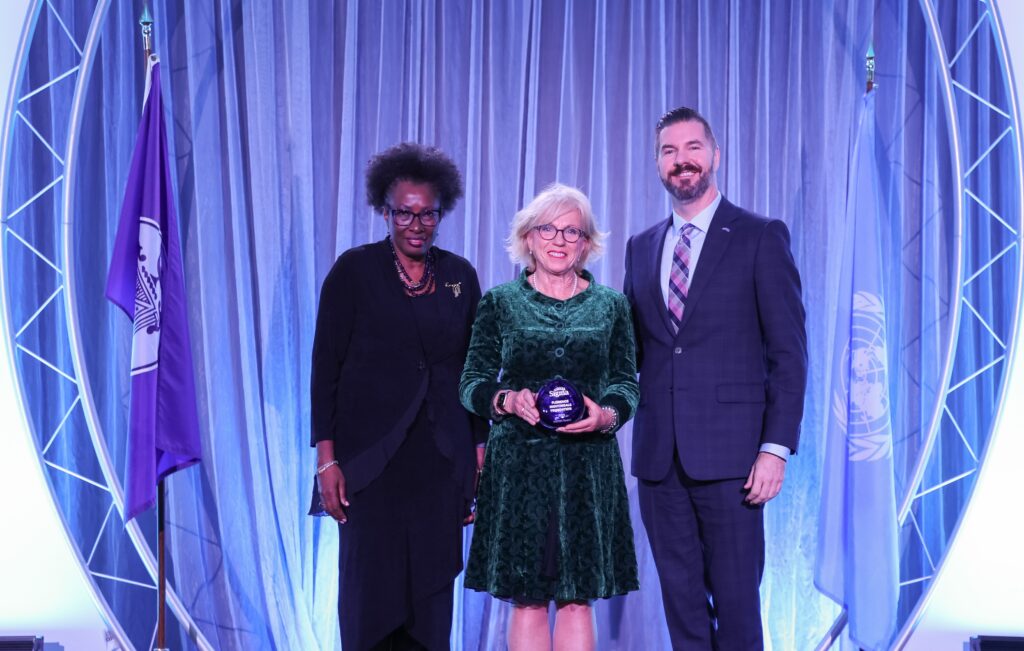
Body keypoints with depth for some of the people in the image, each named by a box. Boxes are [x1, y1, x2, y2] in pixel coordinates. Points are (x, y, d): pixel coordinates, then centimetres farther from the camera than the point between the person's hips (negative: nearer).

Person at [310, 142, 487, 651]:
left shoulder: (460, 276, 8)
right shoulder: (354, 270, -2)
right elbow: (325, 368, -3)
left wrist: (481, 455, 5)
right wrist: (326, 459, -8)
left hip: (442, 461, 3)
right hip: (372, 460, -3)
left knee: (432, 589, 6)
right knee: (370, 588, 2)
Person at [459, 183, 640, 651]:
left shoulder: (611, 305, 8)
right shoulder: (499, 303, 5)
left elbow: (626, 383, 8)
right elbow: (472, 383, 5)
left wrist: (606, 415, -13)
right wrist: (508, 400, -15)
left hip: (587, 466, 1)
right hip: (518, 465, -1)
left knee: (577, 598, 3)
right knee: (527, 599, 2)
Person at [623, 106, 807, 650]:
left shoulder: (761, 237, 0)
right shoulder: (641, 247, 14)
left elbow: (788, 352, -4)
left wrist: (776, 446, -11)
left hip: (729, 453, -4)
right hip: (659, 456, 4)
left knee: (736, 603, 2)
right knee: (681, 604, 11)